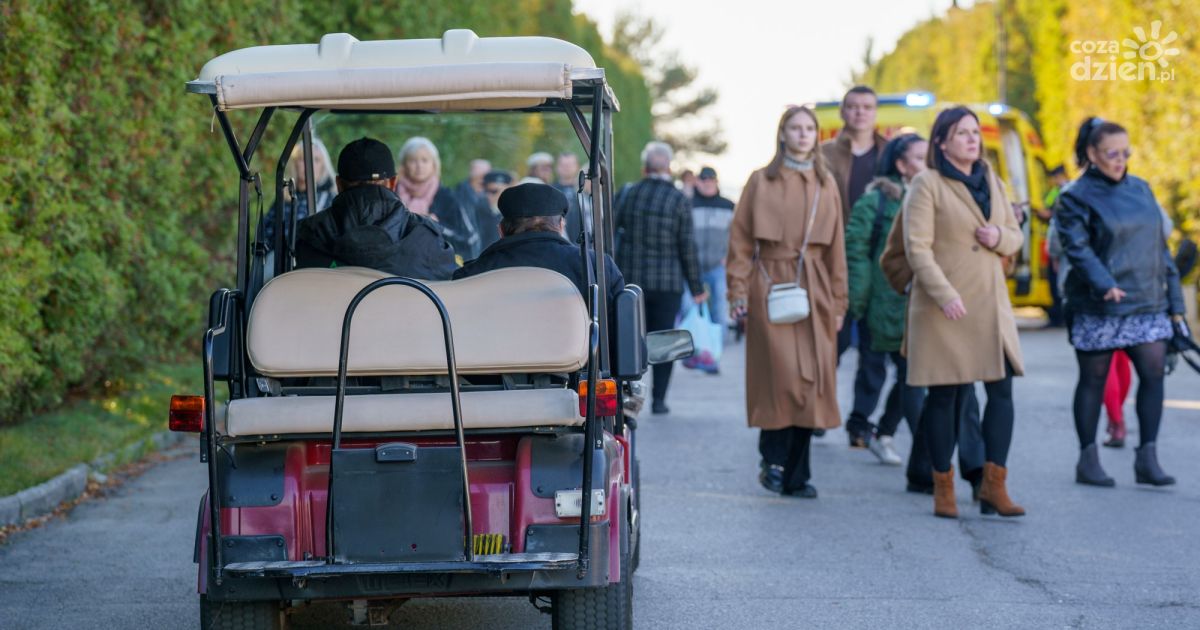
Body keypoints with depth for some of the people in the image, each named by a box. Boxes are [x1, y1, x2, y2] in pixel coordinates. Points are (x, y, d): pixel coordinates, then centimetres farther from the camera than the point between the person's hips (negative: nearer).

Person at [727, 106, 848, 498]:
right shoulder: (761, 182, 4)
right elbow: (741, 240, 2)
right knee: (784, 375, -14)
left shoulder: (826, 185, 13)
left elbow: (836, 247, 14)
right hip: (771, 285, -3)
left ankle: (796, 476, 6)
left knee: (811, 382, 0)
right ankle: (773, 460, 1)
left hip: (814, 289, 3)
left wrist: (838, 301, 10)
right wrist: (738, 291, -6)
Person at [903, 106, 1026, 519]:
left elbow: (1016, 236, 20)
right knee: (944, 396, 0)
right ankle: (943, 488, 9)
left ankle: (993, 486, 0)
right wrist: (944, 295, -20)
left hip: (990, 304, 5)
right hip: (943, 308, -5)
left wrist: (1000, 237, -4)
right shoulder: (927, 185, -4)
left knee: (1002, 390, -3)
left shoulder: (992, 183, 14)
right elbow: (917, 248, -11)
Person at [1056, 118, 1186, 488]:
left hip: (1147, 304, 5)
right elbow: (1077, 248, -16)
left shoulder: (1140, 189, 12)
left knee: (1153, 372, -5)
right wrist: (1104, 284, -31)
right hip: (1098, 308, -5)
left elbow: (1160, 245, 16)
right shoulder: (1077, 198, -4)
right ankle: (1088, 460, 12)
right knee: (1093, 379, 3)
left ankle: (1147, 459, 0)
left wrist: (1174, 298, 13)